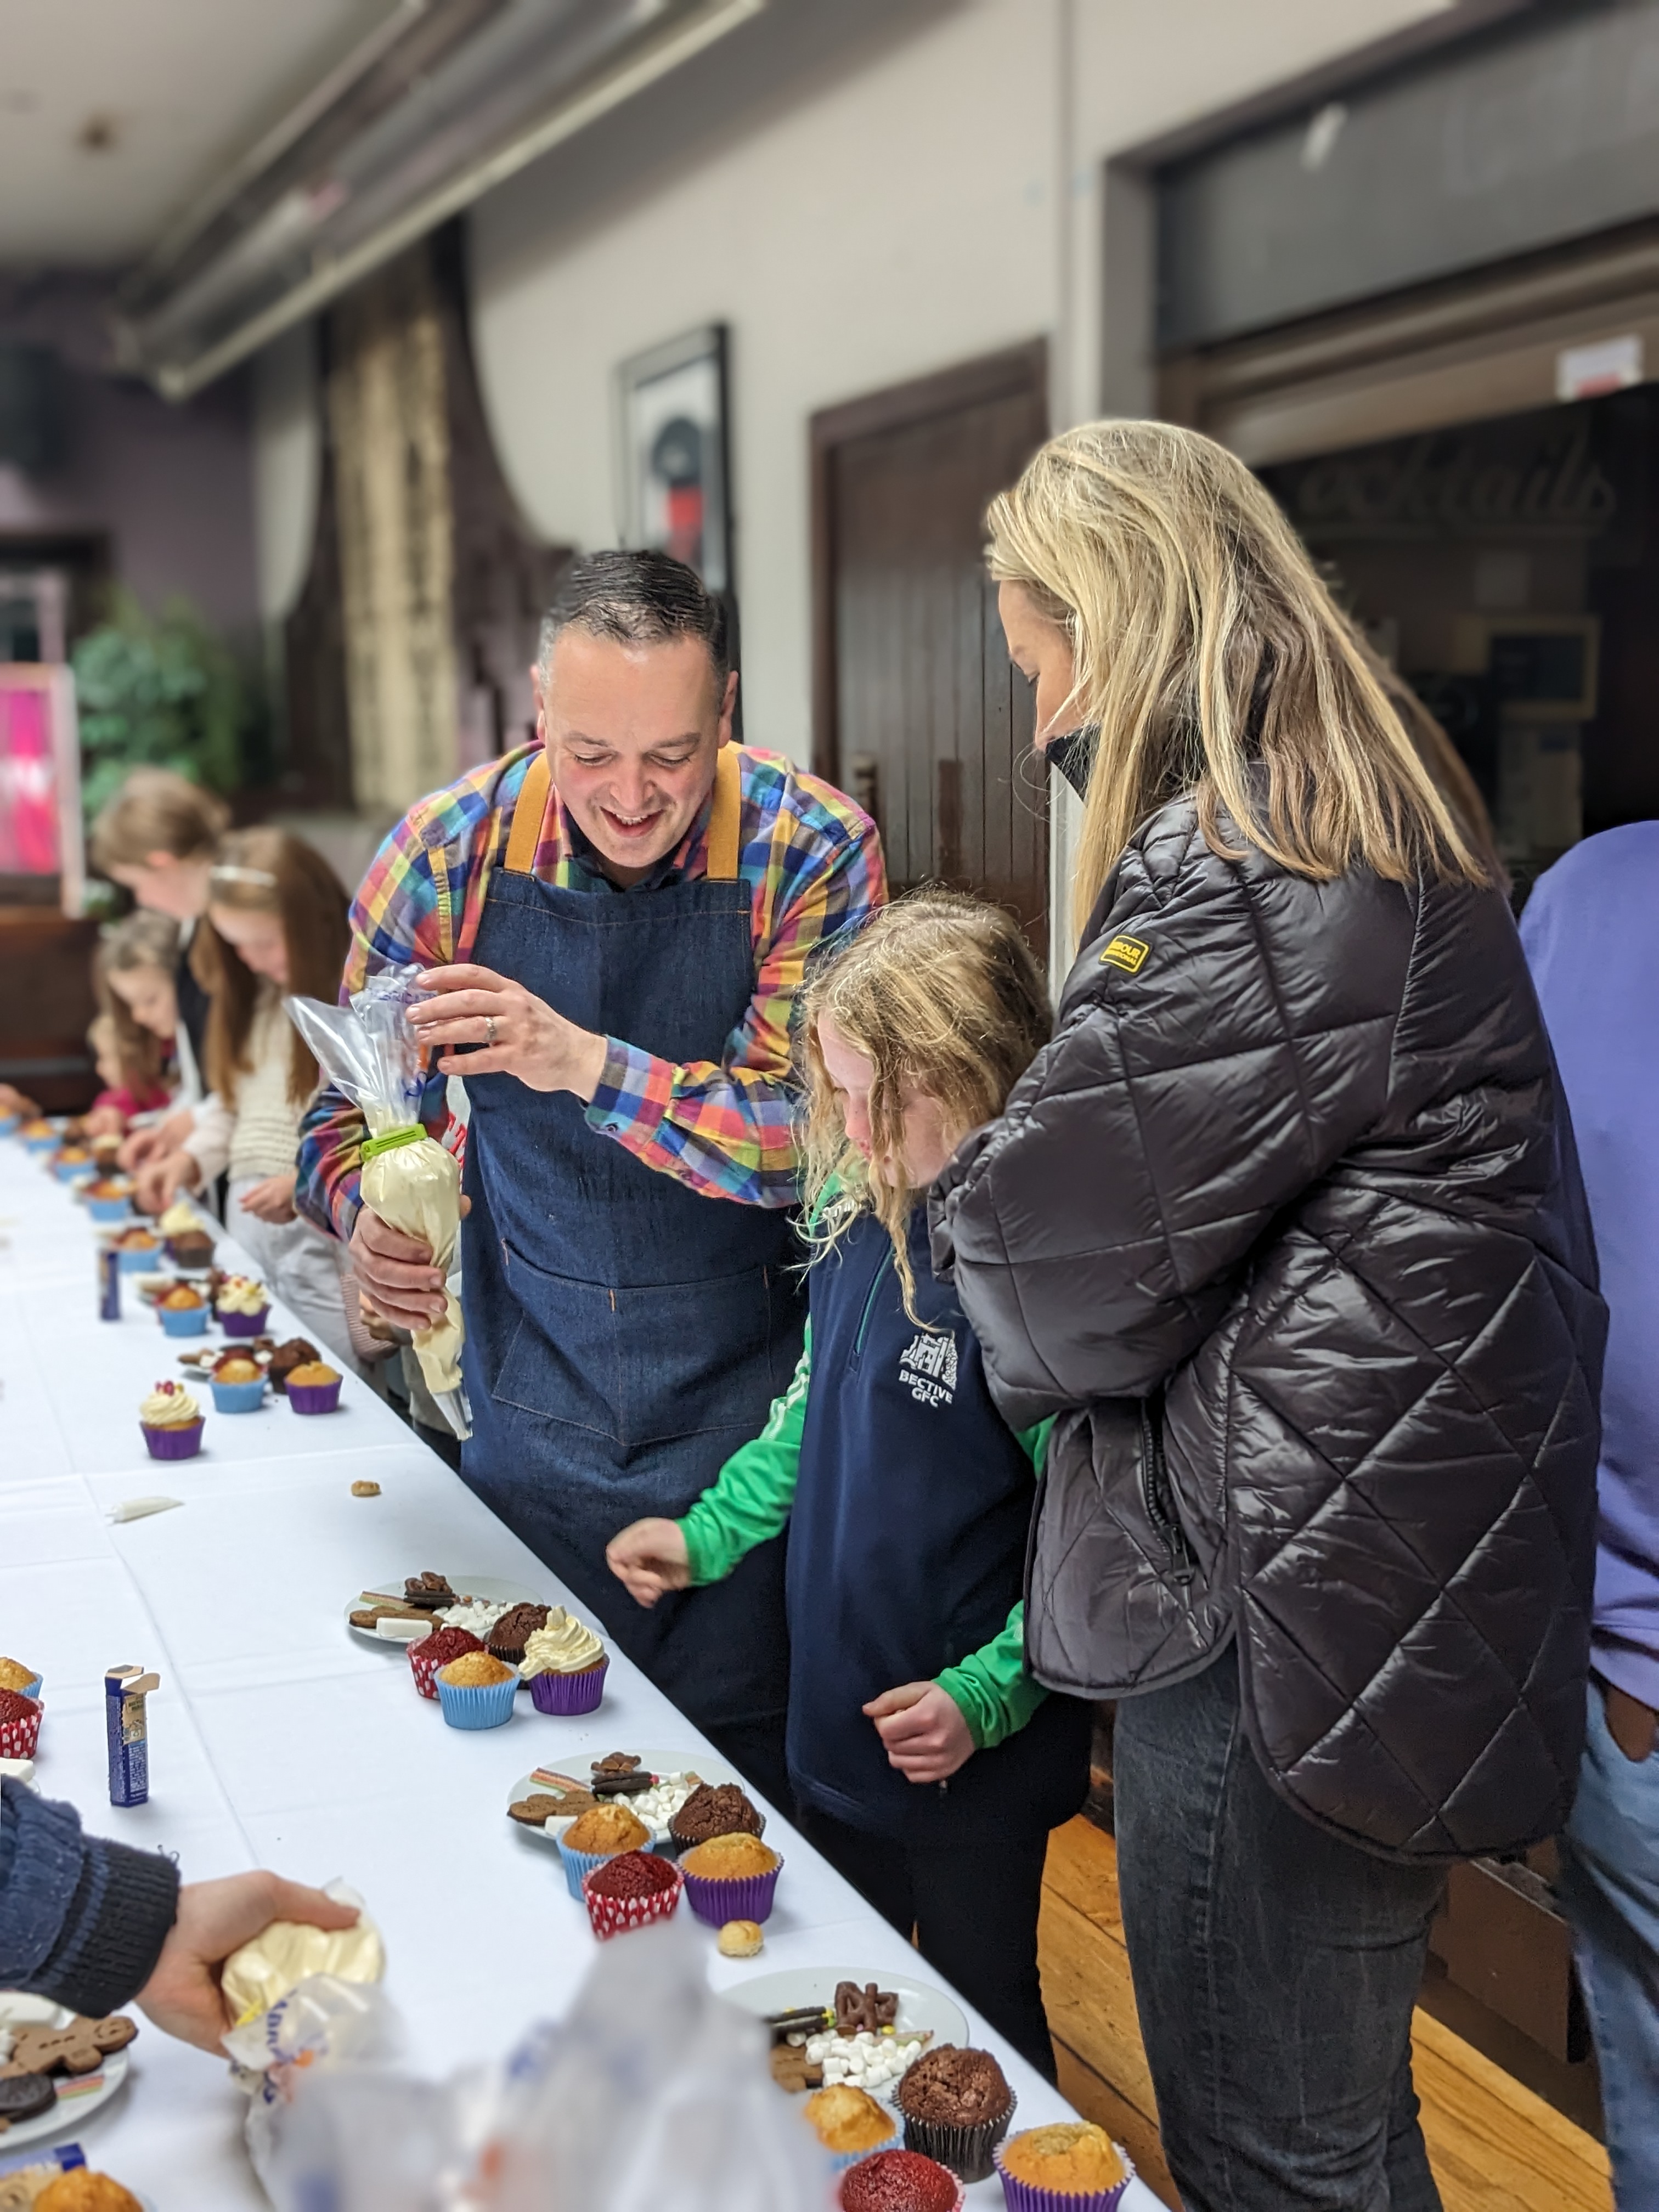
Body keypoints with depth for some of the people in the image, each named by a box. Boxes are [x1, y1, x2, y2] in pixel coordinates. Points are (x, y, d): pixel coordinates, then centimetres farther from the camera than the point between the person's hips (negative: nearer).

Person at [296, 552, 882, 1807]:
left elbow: (811, 1136, -20)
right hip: (533, 1410, 3)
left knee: (736, 1773, 6)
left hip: (746, 1413, -2)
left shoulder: (811, 851, -14)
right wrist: (372, 1216, -19)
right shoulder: (448, 850, -7)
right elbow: (351, 1111, 3)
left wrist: (587, 1064, -33)